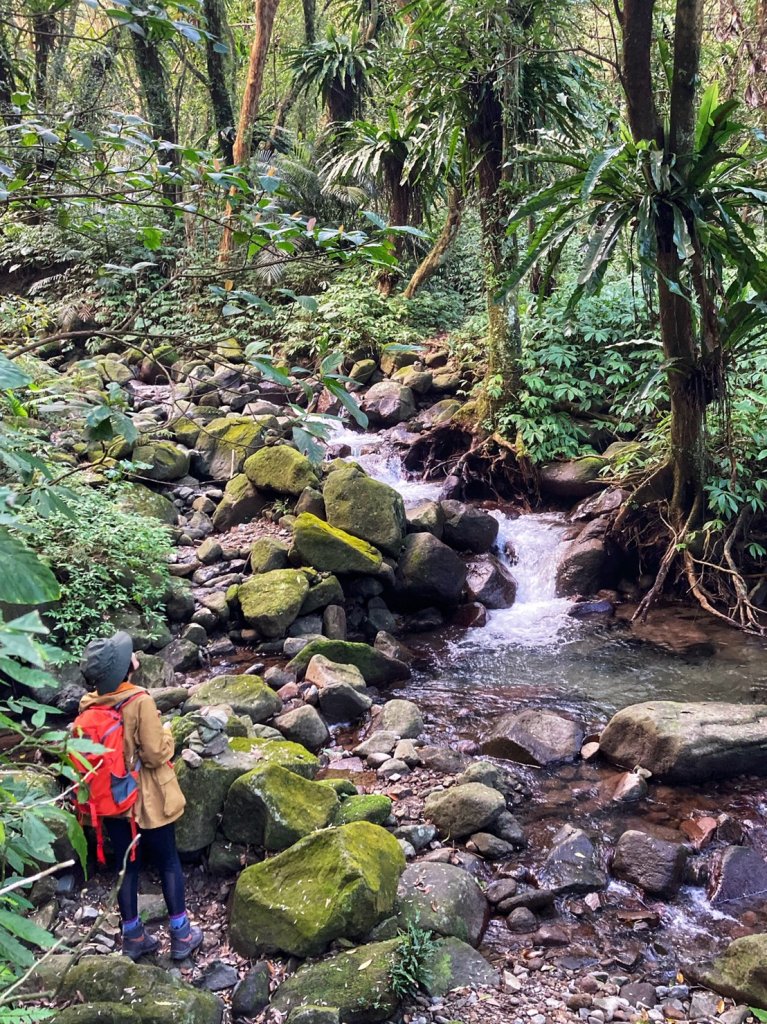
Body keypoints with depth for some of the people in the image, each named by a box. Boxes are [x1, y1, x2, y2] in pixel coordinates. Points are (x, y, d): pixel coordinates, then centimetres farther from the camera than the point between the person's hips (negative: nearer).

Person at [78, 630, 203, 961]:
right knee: (168, 863, 12)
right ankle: (181, 935, 20)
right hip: (147, 800, -5)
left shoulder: (88, 706, -6)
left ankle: (133, 937, 28)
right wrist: (166, 733, -3)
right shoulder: (140, 702, -24)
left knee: (126, 866, 17)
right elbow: (155, 754, -22)